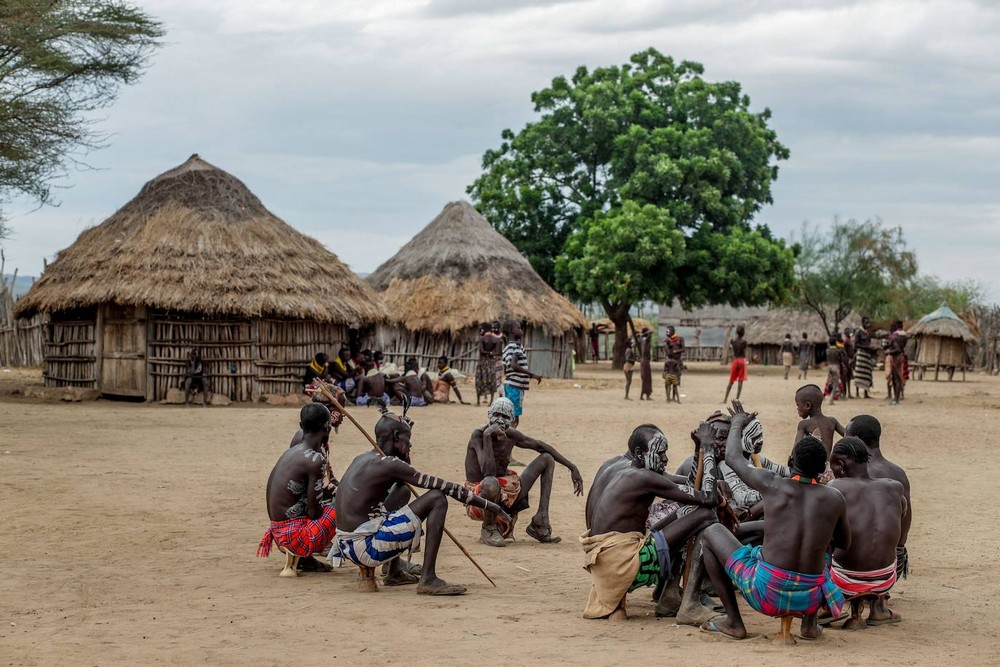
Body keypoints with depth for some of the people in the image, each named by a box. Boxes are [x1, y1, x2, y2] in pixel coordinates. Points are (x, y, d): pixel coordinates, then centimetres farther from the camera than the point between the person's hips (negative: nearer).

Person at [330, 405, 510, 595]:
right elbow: (446, 487, -10)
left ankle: (395, 571, 31)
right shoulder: (390, 465, -11)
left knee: (402, 490, 32)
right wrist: (487, 505, -4)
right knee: (437, 498, -9)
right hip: (366, 548, -9)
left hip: (346, 547, 9)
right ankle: (428, 579, -11)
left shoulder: (361, 459, 14)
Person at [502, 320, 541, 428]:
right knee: (514, 419, -9)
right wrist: (532, 374, -27)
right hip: (516, 386, -10)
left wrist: (529, 375, 28)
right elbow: (514, 365, -29)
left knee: (513, 419, 13)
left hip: (509, 385, 10)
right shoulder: (516, 346, -13)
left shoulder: (507, 348, 17)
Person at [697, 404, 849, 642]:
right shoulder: (834, 499, -1)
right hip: (810, 600, 3)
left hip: (765, 593, -3)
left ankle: (733, 621, 15)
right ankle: (810, 622, 21)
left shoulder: (772, 485, -7)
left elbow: (733, 458, 12)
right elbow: (845, 543, 18)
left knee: (711, 533, 17)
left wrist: (737, 425, 30)